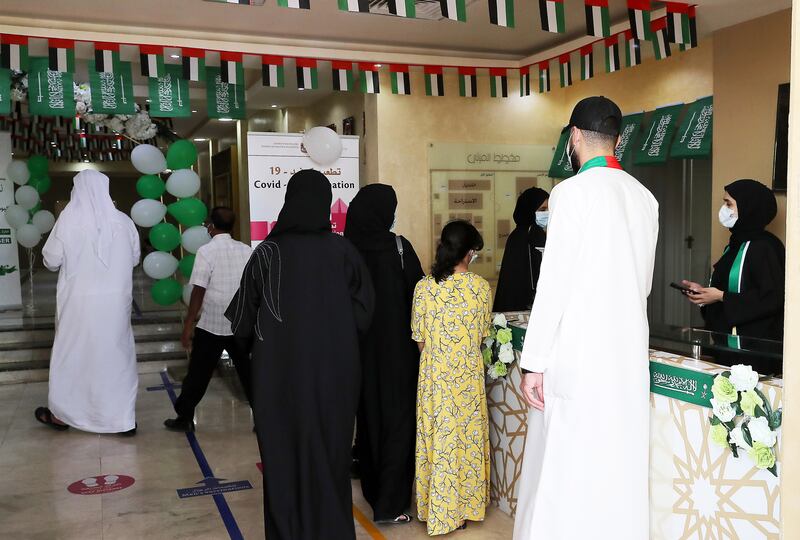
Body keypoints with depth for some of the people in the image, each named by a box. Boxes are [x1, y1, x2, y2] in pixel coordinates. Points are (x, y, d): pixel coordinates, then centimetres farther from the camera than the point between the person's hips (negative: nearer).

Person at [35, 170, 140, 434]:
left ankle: (61, 414, 29)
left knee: (71, 353, 14)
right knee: (117, 353, 10)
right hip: (116, 301, 2)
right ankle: (124, 418, 15)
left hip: (79, 302, -2)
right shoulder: (124, 221, -3)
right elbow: (134, 258, 10)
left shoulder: (68, 219, -10)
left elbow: (51, 260, -2)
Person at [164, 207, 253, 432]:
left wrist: (188, 326, -6)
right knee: (248, 372, 10)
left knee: (198, 373, 9)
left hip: (211, 325, -3)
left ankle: (184, 418, 19)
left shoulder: (206, 251, -9)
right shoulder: (246, 250, 3)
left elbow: (198, 291, -11)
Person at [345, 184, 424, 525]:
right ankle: (390, 504, 4)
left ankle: (374, 490, 33)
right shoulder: (397, 246, -14)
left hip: (360, 347, 5)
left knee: (369, 416, 18)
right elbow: (419, 293, -10)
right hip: (396, 347, -5)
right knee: (398, 418, 4)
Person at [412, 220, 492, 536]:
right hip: (468, 375, 0)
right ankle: (462, 510, 25)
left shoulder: (424, 288, -9)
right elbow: (483, 335, 3)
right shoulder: (481, 287, -9)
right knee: (467, 437, 14)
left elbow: (420, 339, -1)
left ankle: (436, 512, 22)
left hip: (434, 375, 0)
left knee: (438, 438, 11)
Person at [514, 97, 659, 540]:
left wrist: (534, 362, -10)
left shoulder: (573, 191, -10)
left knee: (564, 474, 0)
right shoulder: (644, 197, 9)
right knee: (619, 469, 14)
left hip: (578, 354, -7)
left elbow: (553, 282, -14)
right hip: (630, 353, 7)